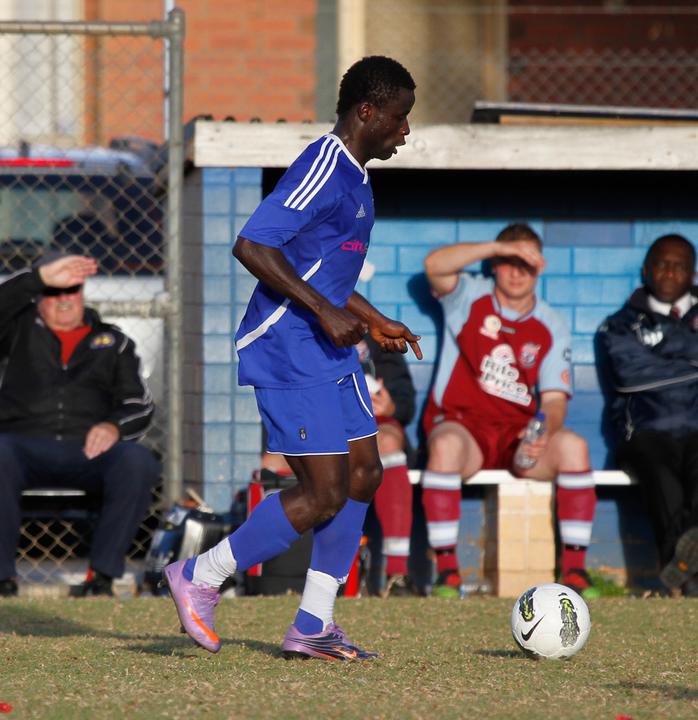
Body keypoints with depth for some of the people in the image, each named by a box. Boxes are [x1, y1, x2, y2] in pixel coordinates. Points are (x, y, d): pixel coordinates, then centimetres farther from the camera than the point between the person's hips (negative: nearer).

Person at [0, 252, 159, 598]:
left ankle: (102, 574, -29)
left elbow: (141, 405, 14)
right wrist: (42, 276, -11)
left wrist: (114, 426, -9)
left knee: (138, 462, -33)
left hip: (90, 451, 1)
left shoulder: (112, 341, 24)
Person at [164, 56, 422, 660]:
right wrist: (325, 312, -25)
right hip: (290, 355, -11)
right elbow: (252, 247, -25)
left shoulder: (353, 177, 16)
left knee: (363, 474, 8)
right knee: (323, 493, -11)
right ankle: (200, 577, 2)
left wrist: (375, 321, 24)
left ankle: (313, 626, 12)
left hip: (330, 353, 11)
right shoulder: (322, 170, -17)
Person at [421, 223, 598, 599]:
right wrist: (501, 247, -22)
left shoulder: (550, 328, 10)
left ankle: (574, 570, -27)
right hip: (463, 425, -2)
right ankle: (447, 571, -36)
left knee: (573, 446, -29)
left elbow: (555, 397, 1)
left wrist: (546, 434, -22)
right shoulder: (470, 297, 6)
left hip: (519, 435, 2)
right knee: (446, 444, -39)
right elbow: (435, 265, -15)